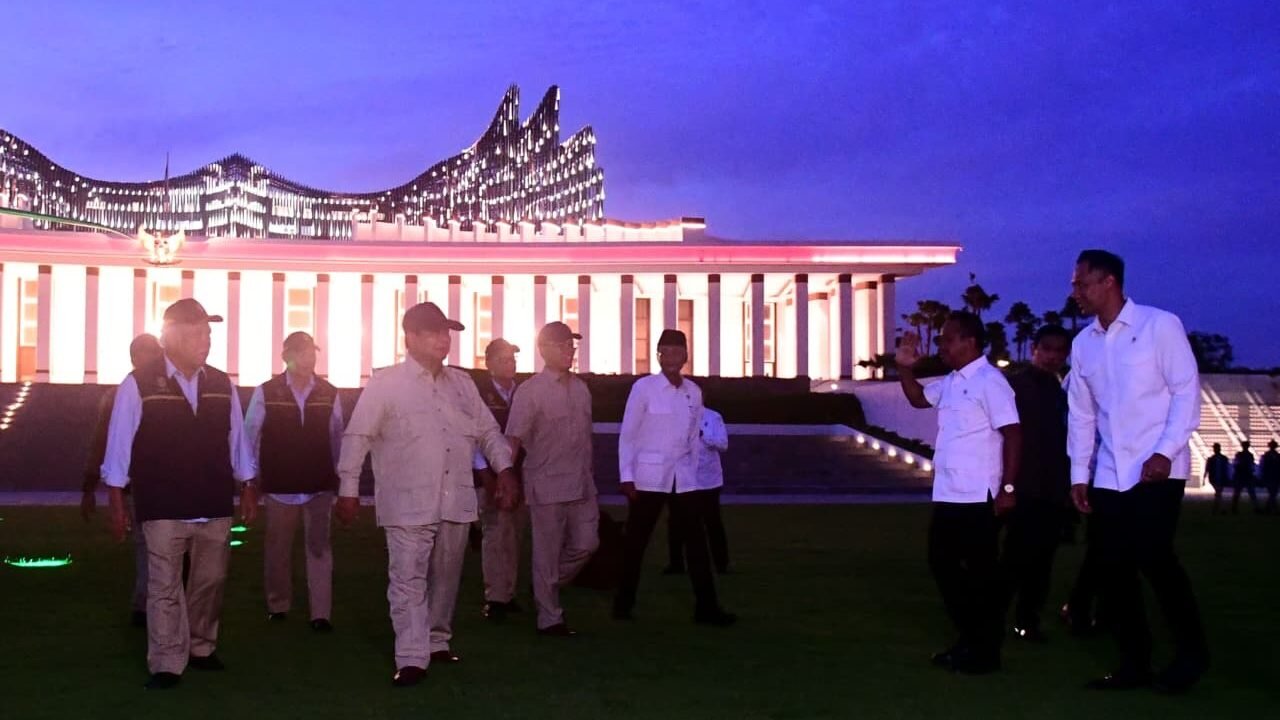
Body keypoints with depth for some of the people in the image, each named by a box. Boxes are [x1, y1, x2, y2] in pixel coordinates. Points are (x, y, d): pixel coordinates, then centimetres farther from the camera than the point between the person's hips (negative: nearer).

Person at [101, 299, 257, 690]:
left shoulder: (222, 385, 5)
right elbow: (119, 447, -4)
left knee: (210, 581, 13)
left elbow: (236, 442, 11)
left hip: (215, 507, 4)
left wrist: (247, 490, 12)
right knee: (165, 587, 1)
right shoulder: (138, 385, -6)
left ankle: (201, 649, 30)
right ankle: (167, 665, 9)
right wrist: (117, 504, -4)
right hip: (163, 509, -4)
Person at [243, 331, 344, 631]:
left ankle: (321, 613, 2)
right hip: (280, 484, 0)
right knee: (278, 547, 12)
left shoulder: (329, 394, 0)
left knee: (318, 547, 1)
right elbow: (250, 436, -2)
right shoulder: (266, 392, -5)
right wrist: (251, 476, -2)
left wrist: (338, 475, 5)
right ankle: (278, 605, 28)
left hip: (319, 485, 1)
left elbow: (337, 438, 4)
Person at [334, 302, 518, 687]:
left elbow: (488, 430, 16)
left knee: (445, 579, 14)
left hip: (455, 501, 5)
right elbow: (357, 437, -5)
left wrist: (504, 468, 3)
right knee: (408, 580, -6)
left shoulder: (462, 383, 11)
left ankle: (437, 643, 30)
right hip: (408, 503, -5)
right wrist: (348, 490, -9)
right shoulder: (384, 384, -5)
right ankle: (411, 659, -3)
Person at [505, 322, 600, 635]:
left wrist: (588, 476, 14)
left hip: (581, 483, 6)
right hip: (547, 484, -6)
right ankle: (550, 618, 14)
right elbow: (513, 439, -10)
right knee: (548, 553, 2)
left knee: (586, 544, 6)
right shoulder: (530, 391, -7)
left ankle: (546, 589, 29)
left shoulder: (581, 389, 11)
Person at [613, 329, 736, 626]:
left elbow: (693, 437, 13)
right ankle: (623, 603, 19)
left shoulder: (693, 392, 6)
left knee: (696, 539, 1)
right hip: (648, 476, -4)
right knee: (637, 540, 5)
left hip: (683, 478, 4)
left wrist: (692, 473, 10)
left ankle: (706, 607, 5)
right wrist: (626, 477, -9)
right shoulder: (643, 387, -7)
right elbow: (627, 435, -6)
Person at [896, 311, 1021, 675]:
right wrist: (905, 368, 12)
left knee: (980, 571, 0)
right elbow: (918, 398, 29)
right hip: (947, 495, 9)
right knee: (943, 564, 14)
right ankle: (969, 638, 26)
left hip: (977, 498, -9)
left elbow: (1013, 434, -17)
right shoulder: (950, 382, 13)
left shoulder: (989, 381, -13)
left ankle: (986, 650, 12)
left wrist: (1008, 488, -20)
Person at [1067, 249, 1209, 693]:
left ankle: (1192, 652, 7)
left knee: (1153, 558, -13)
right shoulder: (1083, 344, 11)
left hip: (1157, 470, -6)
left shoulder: (1160, 325, -4)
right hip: (1108, 475, 6)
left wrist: (1165, 451, -16)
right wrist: (1078, 473, 9)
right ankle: (1134, 663, 14)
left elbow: (1187, 390, -7)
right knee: (1114, 569, 4)